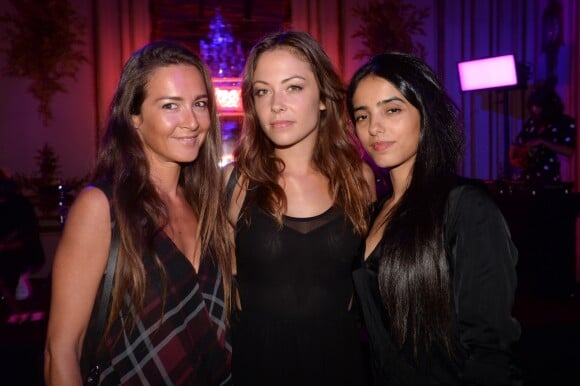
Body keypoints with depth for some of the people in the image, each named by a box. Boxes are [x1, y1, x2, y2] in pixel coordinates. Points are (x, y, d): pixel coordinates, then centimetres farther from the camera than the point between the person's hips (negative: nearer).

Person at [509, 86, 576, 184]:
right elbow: (516, 144, 12)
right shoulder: (532, 122, 10)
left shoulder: (566, 123, -1)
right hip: (527, 176, 4)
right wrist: (514, 159, -7)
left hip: (549, 178, -4)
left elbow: (568, 151, -11)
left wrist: (542, 142, -16)